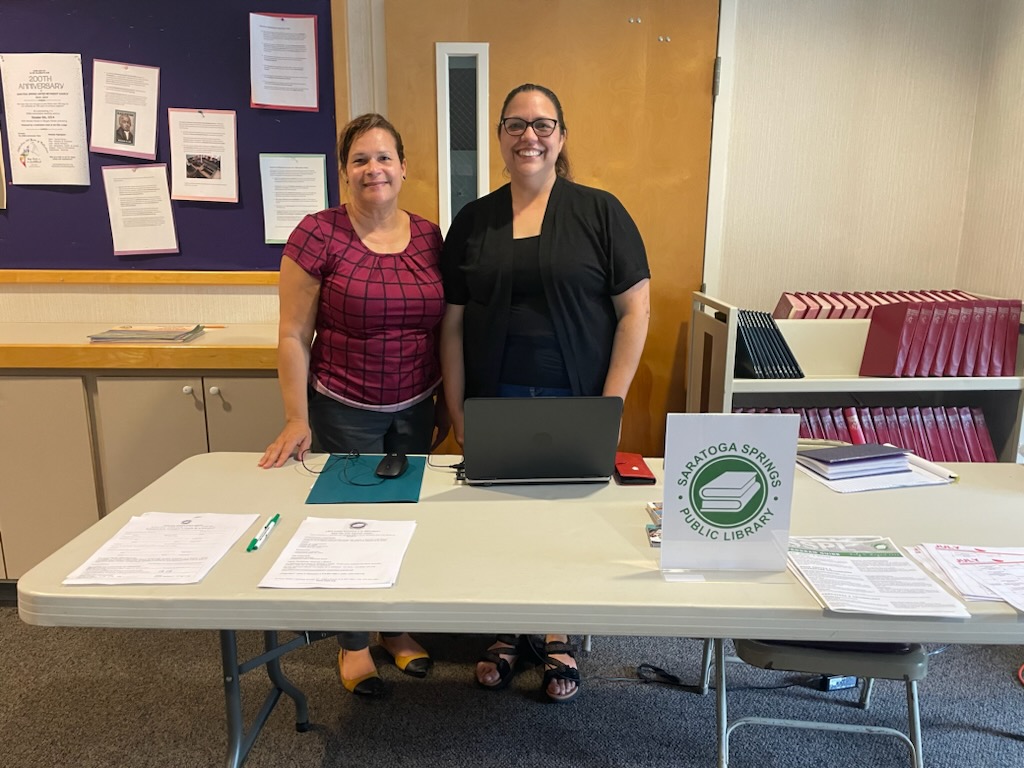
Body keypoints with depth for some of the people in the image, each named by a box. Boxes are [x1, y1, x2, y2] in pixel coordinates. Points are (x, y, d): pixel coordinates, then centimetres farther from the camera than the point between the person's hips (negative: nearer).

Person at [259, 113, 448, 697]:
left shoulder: (430, 237, 1)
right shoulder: (318, 235, -11)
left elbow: (444, 327, 8)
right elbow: (294, 335, -9)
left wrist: (445, 403, 9)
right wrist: (297, 419, -11)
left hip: (415, 408, 4)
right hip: (345, 410, -3)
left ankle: (398, 628, 38)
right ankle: (354, 643, 33)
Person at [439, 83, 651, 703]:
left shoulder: (600, 212, -3)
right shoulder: (473, 221, 6)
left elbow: (635, 309, -5)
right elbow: (453, 324, 5)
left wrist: (611, 403, -10)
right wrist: (457, 412, 1)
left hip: (575, 405, -2)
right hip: (496, 403, 2)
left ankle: (560, 639, 32)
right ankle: (507, 633, 35)